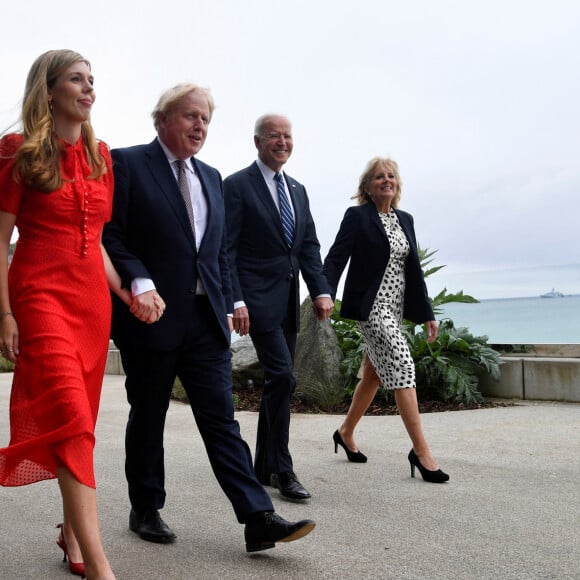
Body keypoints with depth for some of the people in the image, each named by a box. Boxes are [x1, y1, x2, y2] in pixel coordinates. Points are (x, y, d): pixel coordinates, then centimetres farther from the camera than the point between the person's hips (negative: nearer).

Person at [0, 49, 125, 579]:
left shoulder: (100, 156, 13)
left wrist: (123, 292, 10)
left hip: (92, 297, 6)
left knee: (81, 419, 9)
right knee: (72, 418, -16)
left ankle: (72, 531, 24)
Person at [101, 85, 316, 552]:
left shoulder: (211, 177, 17)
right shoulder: (127, 164, -2)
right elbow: (110, 236, -9)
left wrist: (227, 306, 13)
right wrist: (139, 282, -23)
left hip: (205, 320, 5)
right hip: (152, 316, -5)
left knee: (221, 419, 2)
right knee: (148, 419, 10)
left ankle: (259, 519, 0)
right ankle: (146, 511, 26)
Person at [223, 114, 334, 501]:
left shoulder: (298, 190, 16)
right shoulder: (237, 186, -5)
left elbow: (310, 247, 13)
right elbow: (227, 250, -10)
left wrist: (321, 291, 0)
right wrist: (236, 300, -18)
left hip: (289, 301, 7)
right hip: (259, 298, -7)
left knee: (278, 383, 11)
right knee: (283, 378, -14)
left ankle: (265, 467, 21)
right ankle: (283, 469, -2)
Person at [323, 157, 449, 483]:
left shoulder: (405, 220, 14)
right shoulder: (357, 216, -4)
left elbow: (414, 269, 15)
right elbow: (335, 259, -12)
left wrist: (427, 313, 13)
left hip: (396, 307, 7)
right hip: (371, 306, -7)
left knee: (374, 375, 13)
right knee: (402, 368, -15)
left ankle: (346, 432, 31)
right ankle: (421, 451, -12)